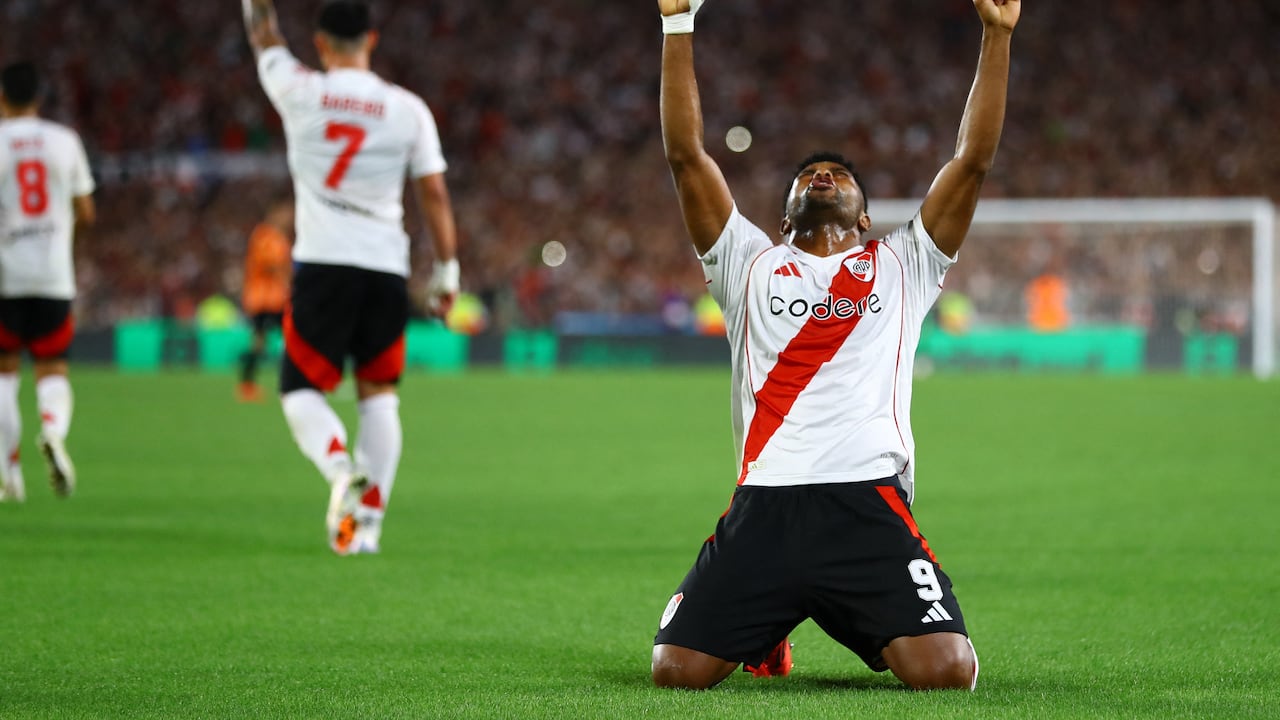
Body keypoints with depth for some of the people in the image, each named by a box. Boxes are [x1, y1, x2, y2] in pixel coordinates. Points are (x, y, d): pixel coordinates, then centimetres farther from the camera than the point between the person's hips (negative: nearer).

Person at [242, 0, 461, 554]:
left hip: (323, 264, -2)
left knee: (301, 390, 5)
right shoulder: (407, 109, 2)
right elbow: (434, 195, 4)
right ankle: (369, 519, 4)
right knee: (379, 395, 12)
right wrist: (446, 271, 11)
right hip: (386, 266, 2)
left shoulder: (299, 92, -3)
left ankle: (342, 471, -23)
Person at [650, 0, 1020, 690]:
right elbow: (685, 153, 16)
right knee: (678, 670, -12)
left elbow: (973, 159, 15)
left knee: (946, 671, -19)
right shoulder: (753, 264, 21)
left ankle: (874, 631, 20)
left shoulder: (900, 267, 21)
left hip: (871, 505, 0)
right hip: (764, 506, 1)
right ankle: (763, 631, 25)